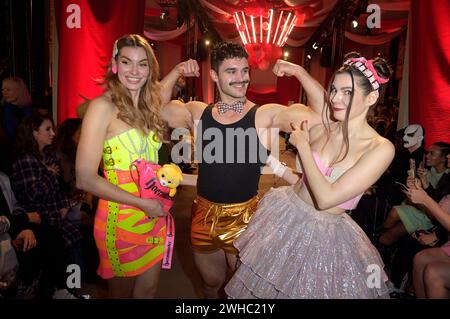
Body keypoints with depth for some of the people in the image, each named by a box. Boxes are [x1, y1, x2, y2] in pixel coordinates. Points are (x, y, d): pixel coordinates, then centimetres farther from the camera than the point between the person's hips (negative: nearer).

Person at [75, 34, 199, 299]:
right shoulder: (103, 107, -14)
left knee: (148, 290, 20)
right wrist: (143, 204, -17)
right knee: (123, 292, 16)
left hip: (154, 217, 6)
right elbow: (85, 179, -17)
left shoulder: (148, 105, 6)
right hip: (121, 218, -5)